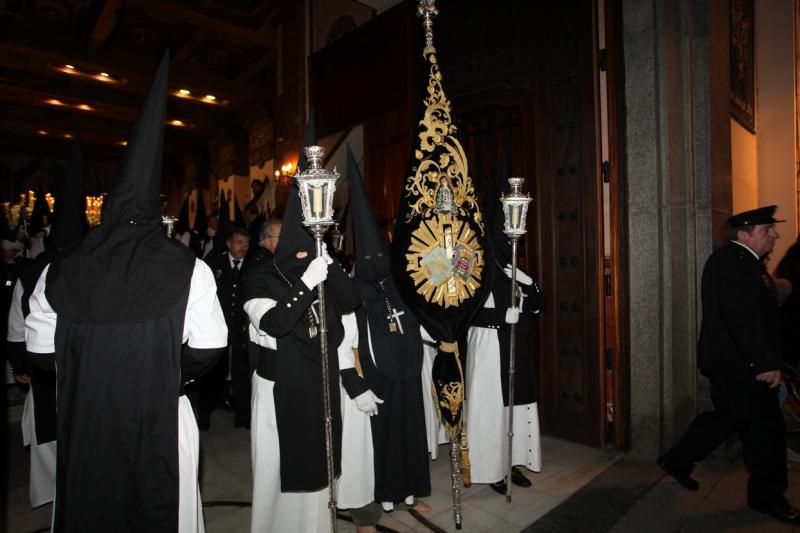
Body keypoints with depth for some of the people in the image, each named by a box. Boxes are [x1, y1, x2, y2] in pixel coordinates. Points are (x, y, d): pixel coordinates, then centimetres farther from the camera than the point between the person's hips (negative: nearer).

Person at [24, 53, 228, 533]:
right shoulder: (189, 269, -15)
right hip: (160, 419, -2)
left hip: (82, 421, 3)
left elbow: (41, 348, 4)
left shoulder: (60, 269, -5)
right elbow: (208, 348, -12)